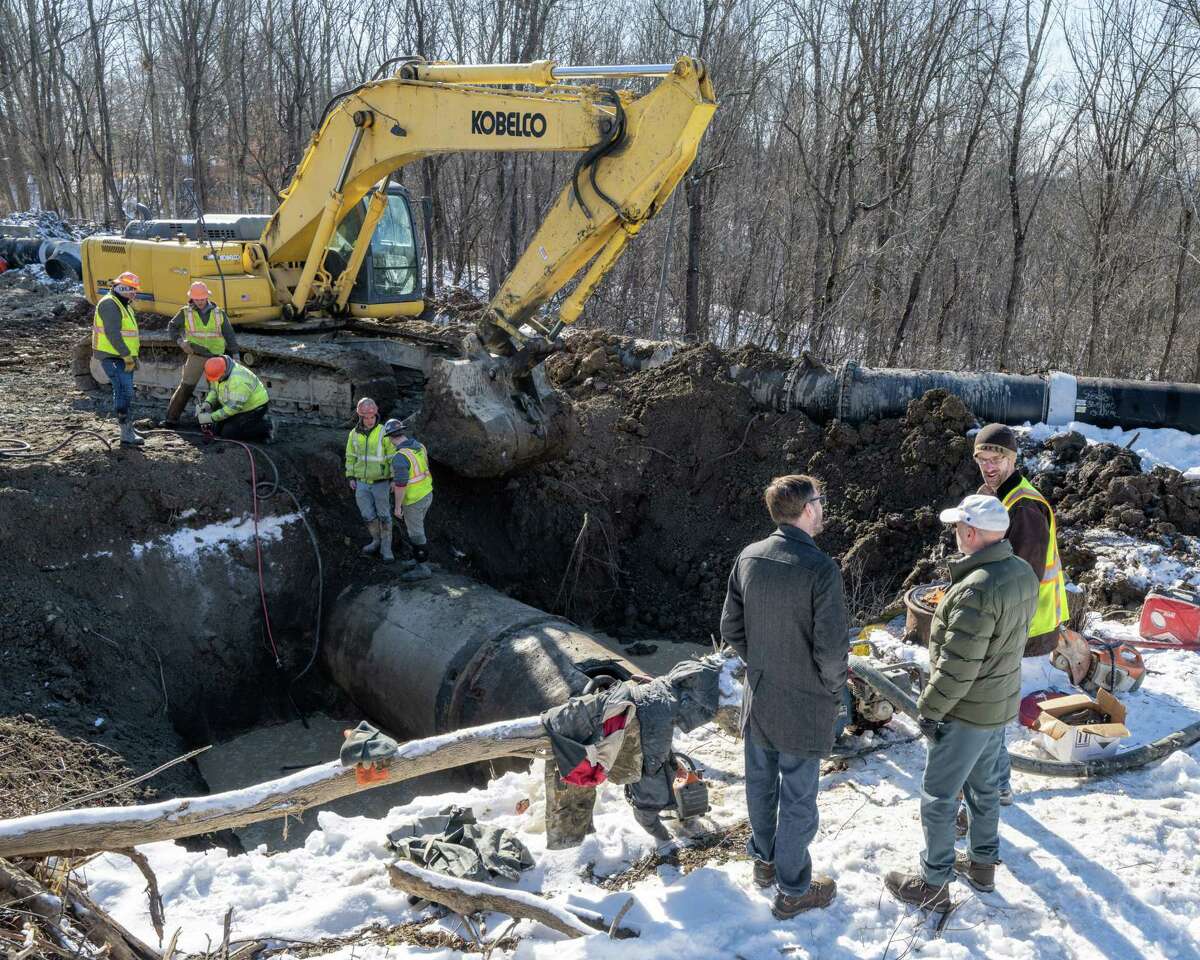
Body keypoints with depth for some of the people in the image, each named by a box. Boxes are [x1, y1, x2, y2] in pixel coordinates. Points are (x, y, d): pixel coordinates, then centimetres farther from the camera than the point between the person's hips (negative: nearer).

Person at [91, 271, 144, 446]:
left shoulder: (123, 305, 18)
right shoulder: (109, 304, -15)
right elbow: (112, 333, -23)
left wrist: (133, 357, 18)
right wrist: (127, 356, -21)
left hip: (122, 357, 10)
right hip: (112, 357, -10)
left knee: (123, 392, 16)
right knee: (124, 392, -15)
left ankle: (127, 427, 25)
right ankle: (127, 433, -16)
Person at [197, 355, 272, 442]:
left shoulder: (238, 379, -36)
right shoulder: (218, 371, -9)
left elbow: (234, 406, -33)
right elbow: (213, 389, 8)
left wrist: (211, 417, -30)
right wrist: (208, 403, -12)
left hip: (254, 409, -9)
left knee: (228, 433, -15)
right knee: (216, 430, 5)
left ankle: (264, 428, -3)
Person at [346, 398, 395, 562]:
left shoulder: (383, 433, -14)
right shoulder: (354, 434, -2)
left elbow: (393, 457, -13)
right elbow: (351, 456, 8)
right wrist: (350, 478, 3)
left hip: (380, 482, -3)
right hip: (362, 482, 4)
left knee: (383, 515, 3)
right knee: (368, 515, 10)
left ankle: (386, 549, 14)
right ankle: (377, 541, 31)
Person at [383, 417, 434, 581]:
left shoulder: (400, 457, -30)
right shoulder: (419, 446, -3)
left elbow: (401, 485, -27)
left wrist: (397, 507, -15)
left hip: (413, 500, -8)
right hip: (426, 493, 8)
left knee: (416, 534, 6)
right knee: (413, 527, 24)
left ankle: (423, 568, 18)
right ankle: (419, 559, 35)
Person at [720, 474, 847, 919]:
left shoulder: (748, 558, -6)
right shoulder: (821, 569, -25)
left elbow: (731, 628, 1)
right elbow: (832, 648, -22)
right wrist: (834, 688, -3)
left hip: (758, 696, 6)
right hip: (805, 705, -6)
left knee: (761, 782, 23)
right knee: (798, 799, 10)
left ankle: (765, 859, 44)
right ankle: (793, 890, 26)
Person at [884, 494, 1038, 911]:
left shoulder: (975, 590, -32)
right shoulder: (1023, 573, -3)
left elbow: (956, 666, -28)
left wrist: (929, 708, -15)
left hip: (968, 712, -9)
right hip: (1002, 702, 9)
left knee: (939, 797, 7)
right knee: (984, 785, 25)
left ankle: (934, 884, 21)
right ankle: (983, 864, 42)